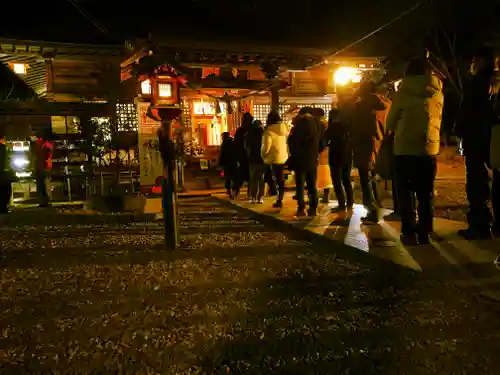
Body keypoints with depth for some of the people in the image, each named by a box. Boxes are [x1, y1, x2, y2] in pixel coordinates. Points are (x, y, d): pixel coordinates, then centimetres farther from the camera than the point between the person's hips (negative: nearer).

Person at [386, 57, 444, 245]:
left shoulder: (404, 90, -4)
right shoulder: (438, 92, 6)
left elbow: (391, 120, 2)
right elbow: (438, 118, 15)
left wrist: (395, 130, 21)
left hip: (405, 148, -3)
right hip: (429, 148, 3)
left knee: (406, 192, 5)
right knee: (426, 194, 9)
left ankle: (409, 233, 2)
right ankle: (425, 233, 10)